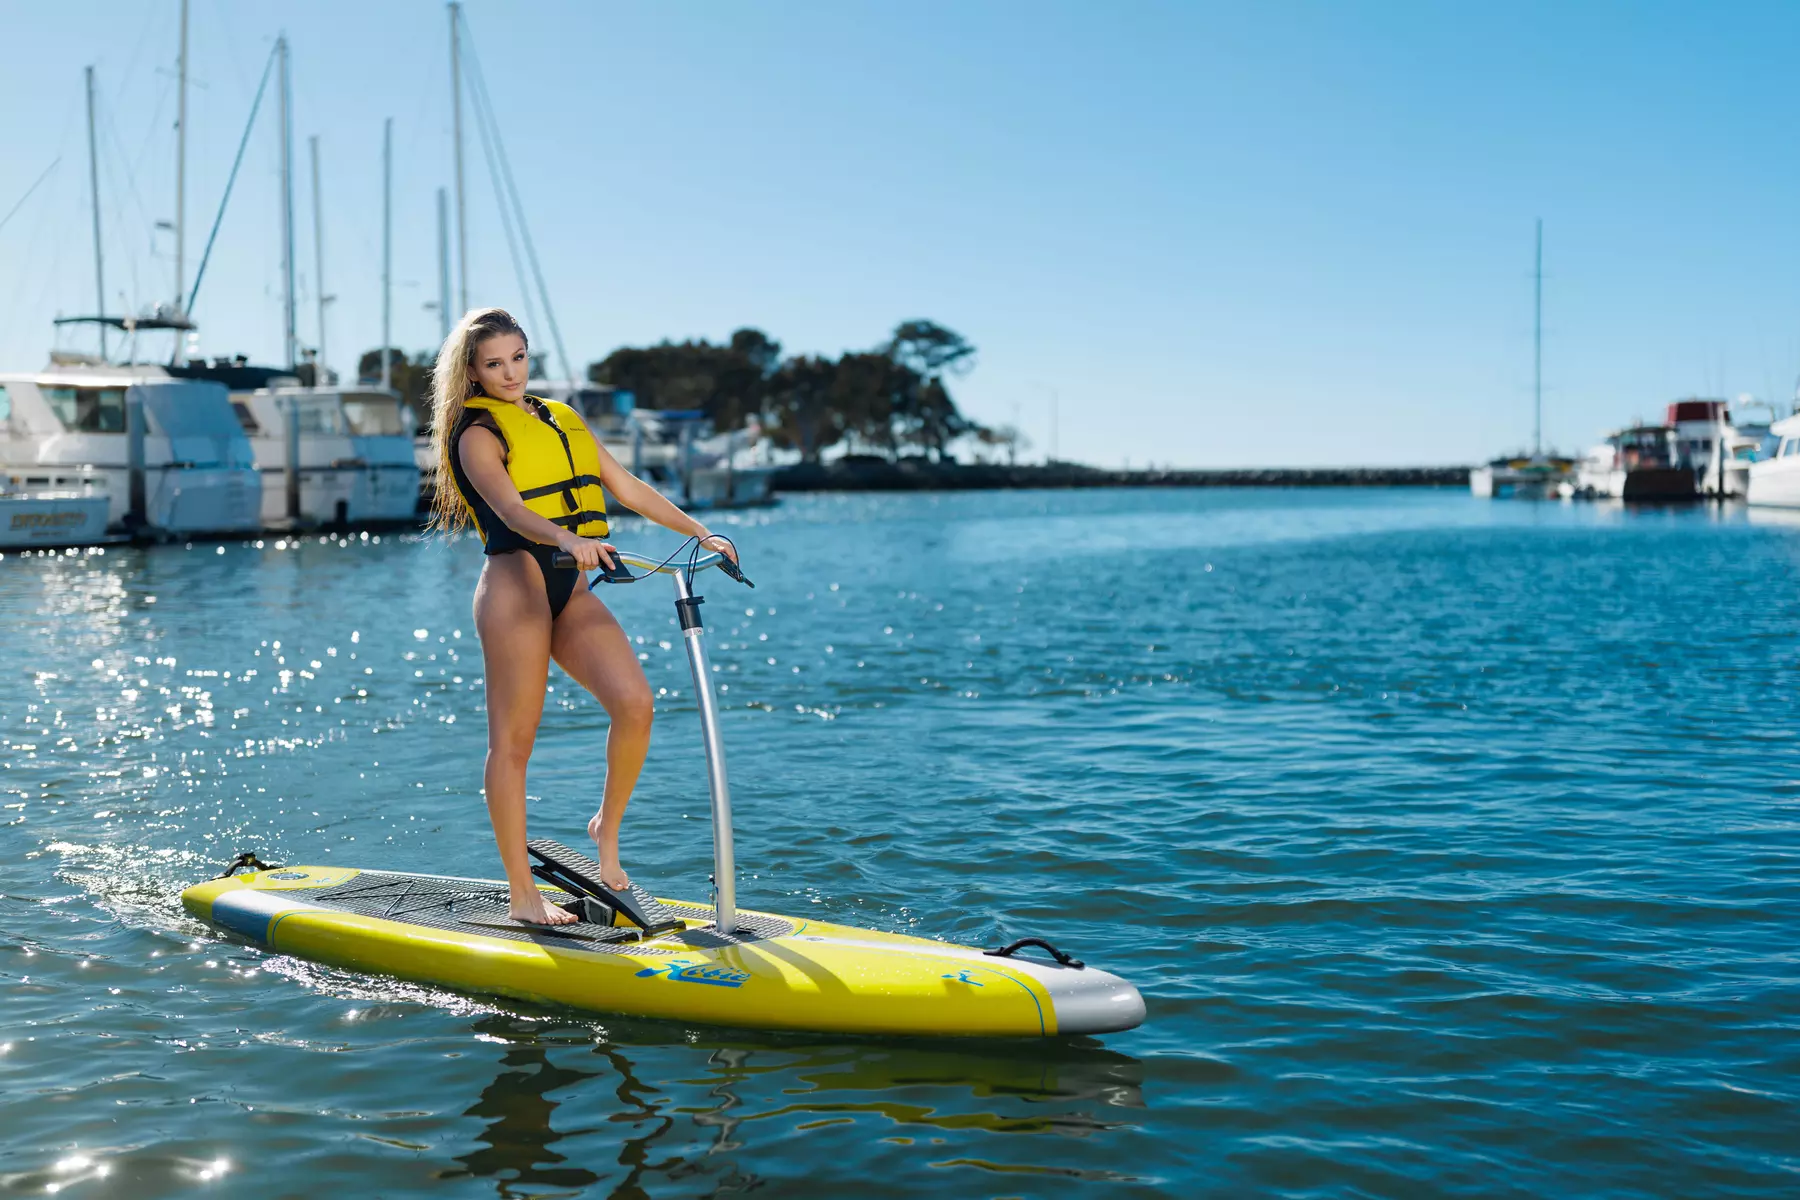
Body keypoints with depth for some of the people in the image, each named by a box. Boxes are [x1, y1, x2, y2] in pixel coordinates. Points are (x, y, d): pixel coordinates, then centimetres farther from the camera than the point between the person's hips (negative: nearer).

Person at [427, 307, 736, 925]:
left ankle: (607, 828, 7)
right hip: (515, 579, -6)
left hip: (572, 587, 6)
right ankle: (522, 893, 3)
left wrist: (700, 532, 13)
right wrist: (569, 539, -36)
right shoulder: (476, 434, 1)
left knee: (634, 700, -15)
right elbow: (510, 509, -17)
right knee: (513, 737, -3)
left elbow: (628, 487, 22)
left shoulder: (563, 421, 22)